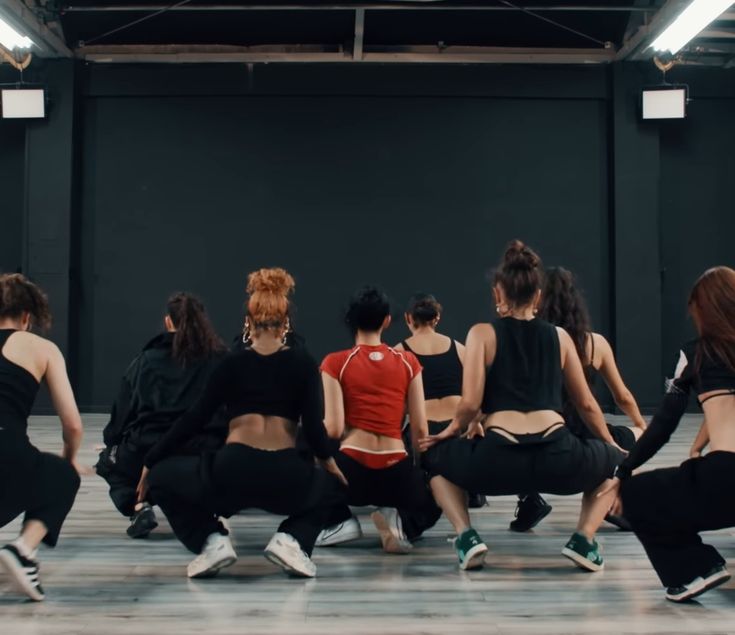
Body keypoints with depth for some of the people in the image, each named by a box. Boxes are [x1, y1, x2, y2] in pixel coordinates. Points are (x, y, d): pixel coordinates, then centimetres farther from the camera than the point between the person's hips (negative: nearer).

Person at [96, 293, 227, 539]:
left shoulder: (147, 358, 12)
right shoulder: (220, 358, 10)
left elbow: (123, 409, 15)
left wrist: (109, 441, 32)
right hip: (206, 459, 1)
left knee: (109, 461, 33)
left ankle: (139, 506, 2)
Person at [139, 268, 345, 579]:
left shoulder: (231, 363, 11)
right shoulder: (303, 362, 11)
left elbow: (195, 419, 11)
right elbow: (313, 424, 3)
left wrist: (150, 462, 21)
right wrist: (330, 462, 22)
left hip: (231, 475, -1)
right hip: (286, 478, 1)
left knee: (162, 477, 28)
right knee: (329, 486, 37)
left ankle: (213, 541, 5)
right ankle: (290, 541, 7)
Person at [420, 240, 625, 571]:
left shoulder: (482, 333, 9)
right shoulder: (559, 336, 17)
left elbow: (470, 404, -1)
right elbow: (586, 404, 25)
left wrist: (451, 430, 21)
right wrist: (613, 446, 41)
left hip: (498, 460, -1)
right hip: (556, 460, 2)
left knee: (434, 456, 30)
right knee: (615, 460, 33)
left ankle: (467, 537, 9)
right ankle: (583, 539, 11)